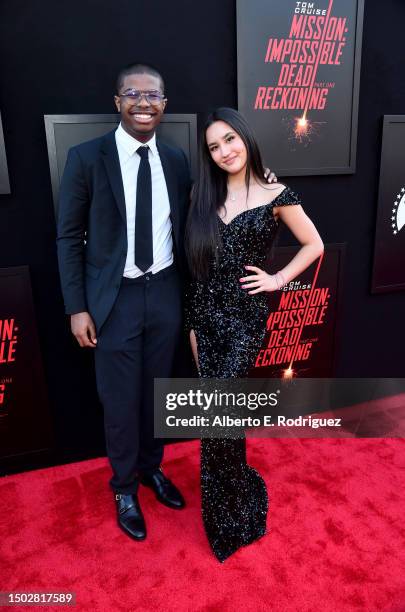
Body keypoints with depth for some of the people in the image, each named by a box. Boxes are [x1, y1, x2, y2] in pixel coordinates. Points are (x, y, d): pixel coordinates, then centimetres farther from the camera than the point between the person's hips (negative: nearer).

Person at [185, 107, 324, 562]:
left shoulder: (276, 196, -2)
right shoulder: (205, 196, 8)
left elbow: (314, 244, 10)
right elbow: (197, 261, 9)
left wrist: (278, 279, -1)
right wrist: (193, 322, 5)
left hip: (245, 316, -4)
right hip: (205, 312, 4)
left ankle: (227, 513, 19)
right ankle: (238, 492, 38)